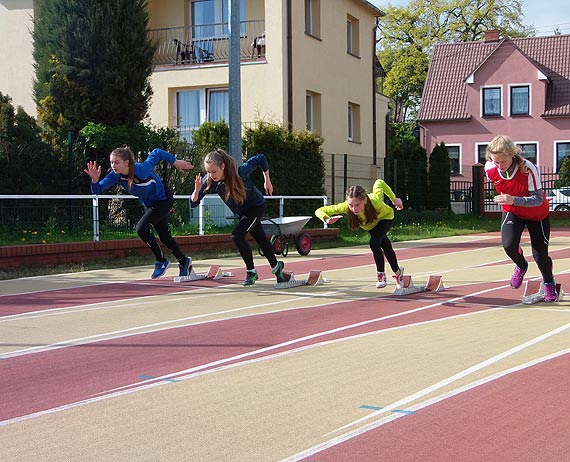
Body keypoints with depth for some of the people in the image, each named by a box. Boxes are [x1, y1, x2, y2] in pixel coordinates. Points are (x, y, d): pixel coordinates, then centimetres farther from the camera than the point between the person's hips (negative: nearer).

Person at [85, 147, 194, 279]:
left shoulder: (142, 169, -35)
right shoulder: (116, 175, -19)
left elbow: (156, 153, -20)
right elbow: (97, 190, -21)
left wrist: (176, 162, -10)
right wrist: (95, 180, -42)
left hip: (163, 200, -7)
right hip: (149, 204, 7)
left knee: (141, 228, -21)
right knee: (165, 237, 15)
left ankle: (161, 261, -4)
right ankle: (184, 261, 36)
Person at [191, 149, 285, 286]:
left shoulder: (240, 172, -36)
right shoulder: (209, 181, -25)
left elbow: (260, 158, -20)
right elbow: (193, 203, -22)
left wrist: (267, 181, -10)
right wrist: (197, 190, -42)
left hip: (257, 207, -5)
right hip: (242, 212, 5)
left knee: (237, 236, -21)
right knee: (261, 240, 20)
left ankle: (251, 272, -4)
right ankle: (276, 267, 42)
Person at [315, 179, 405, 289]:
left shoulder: (375, 201, -48)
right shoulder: (346, 207, -44)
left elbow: (379, 183, -26)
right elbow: (319, 211, -42)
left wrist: (394, 199, -16)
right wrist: (327, 219, -64)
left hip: (385, 217, -3)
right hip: (370, 225, 4)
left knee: (374, 243, -26)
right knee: (386, 247, 21)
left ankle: (381, 275, -7)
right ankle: (397, 272, 45)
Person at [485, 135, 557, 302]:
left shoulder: (528, 169, -36)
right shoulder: (489, 169, -23)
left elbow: (538, 199, -36)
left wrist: (514, 200, -52)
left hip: (537, 214, -2)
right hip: (512, 212, 2)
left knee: (540, 255, 3)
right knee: (509, 245, -24)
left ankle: (549, 283, 39)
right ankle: (521, 266, 15)